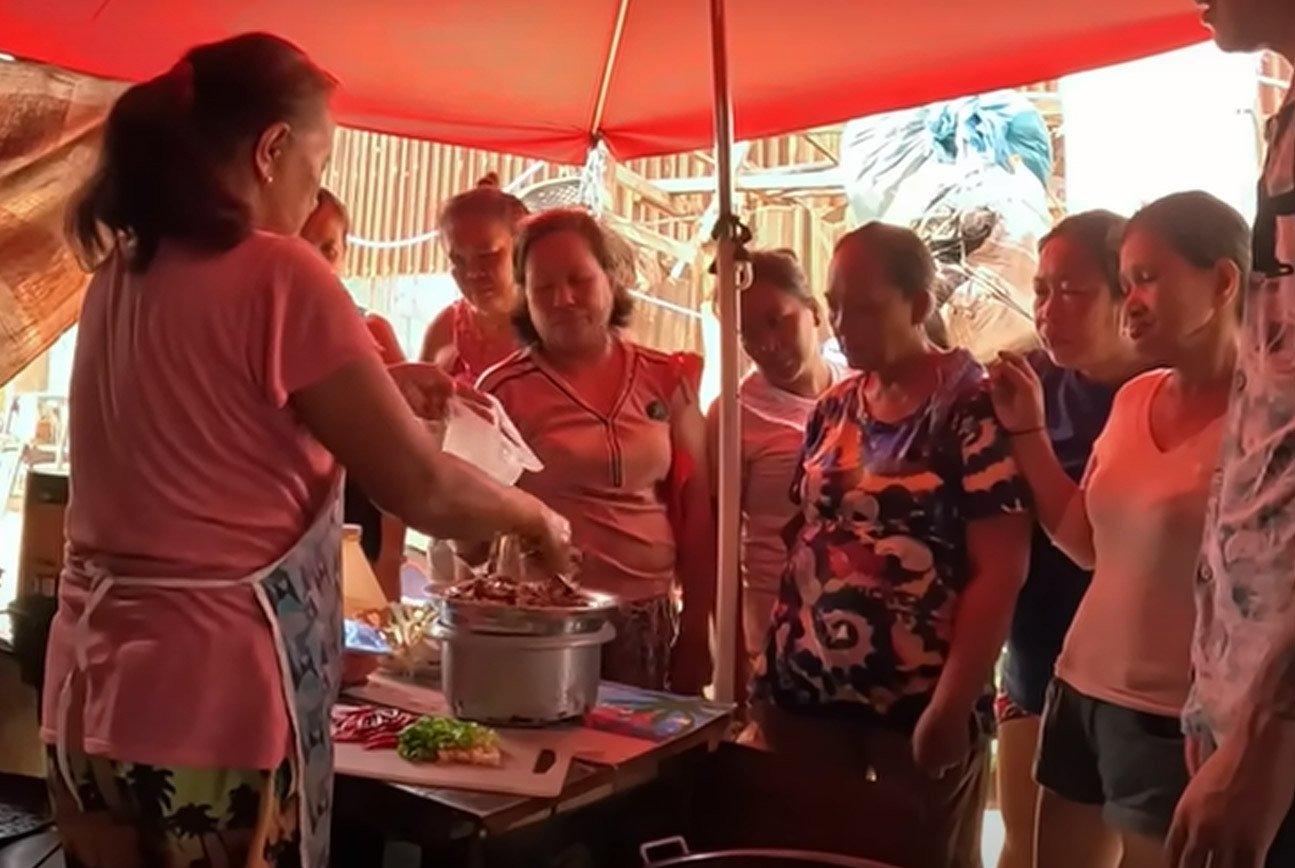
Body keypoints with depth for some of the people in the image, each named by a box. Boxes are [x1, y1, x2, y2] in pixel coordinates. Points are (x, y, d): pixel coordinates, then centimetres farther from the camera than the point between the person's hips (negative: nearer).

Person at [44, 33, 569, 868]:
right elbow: (423, 491, -14)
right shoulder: (279, 273, -16)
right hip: (209, 699, -7)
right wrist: (536, 515, 4)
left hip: (91, 689, 8)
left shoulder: (121, 274, 7)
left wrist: (375, 389, 17)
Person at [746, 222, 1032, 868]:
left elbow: (999, 570, -14)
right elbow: (801, 544, 11)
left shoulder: (972, 406, -10)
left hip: (920, 705, -5)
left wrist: (951, 707, -16)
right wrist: (768, 669, 6)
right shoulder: (833, 410, 8)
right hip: (806, 695, 5)